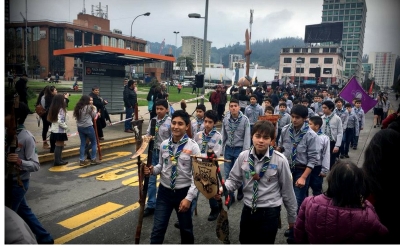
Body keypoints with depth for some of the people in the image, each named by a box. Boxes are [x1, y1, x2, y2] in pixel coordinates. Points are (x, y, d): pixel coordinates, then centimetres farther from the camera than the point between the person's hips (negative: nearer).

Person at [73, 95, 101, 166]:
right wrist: (94, 109, 15)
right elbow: (93, 116, 1)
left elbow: (76, 116, 14)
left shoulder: (78, 107, 8)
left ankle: (81, 160, 8)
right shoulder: (89, 107, -9)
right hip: (88, 127, -6)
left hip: (80, 127, 6)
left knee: (83, 144, 10)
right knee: (94, 143, 8)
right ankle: (93, 160, 9)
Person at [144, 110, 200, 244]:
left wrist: (189, 197, -18)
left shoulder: (193, 147, -14)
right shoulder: (164, 144, -1)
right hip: (164, 191, 3)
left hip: (183, 192, -2)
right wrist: (152, 170, -11)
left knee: (186, 229, 17)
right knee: (158, 229, 6)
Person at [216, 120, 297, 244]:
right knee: (244, 242, 21)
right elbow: (234, 179, 2)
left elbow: (287, 190, -5)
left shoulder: (280, 160, -14)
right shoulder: (243, 156, -6)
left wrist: (292, 217, 5)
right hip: (247, 209, 4)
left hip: (269, 212, -3)